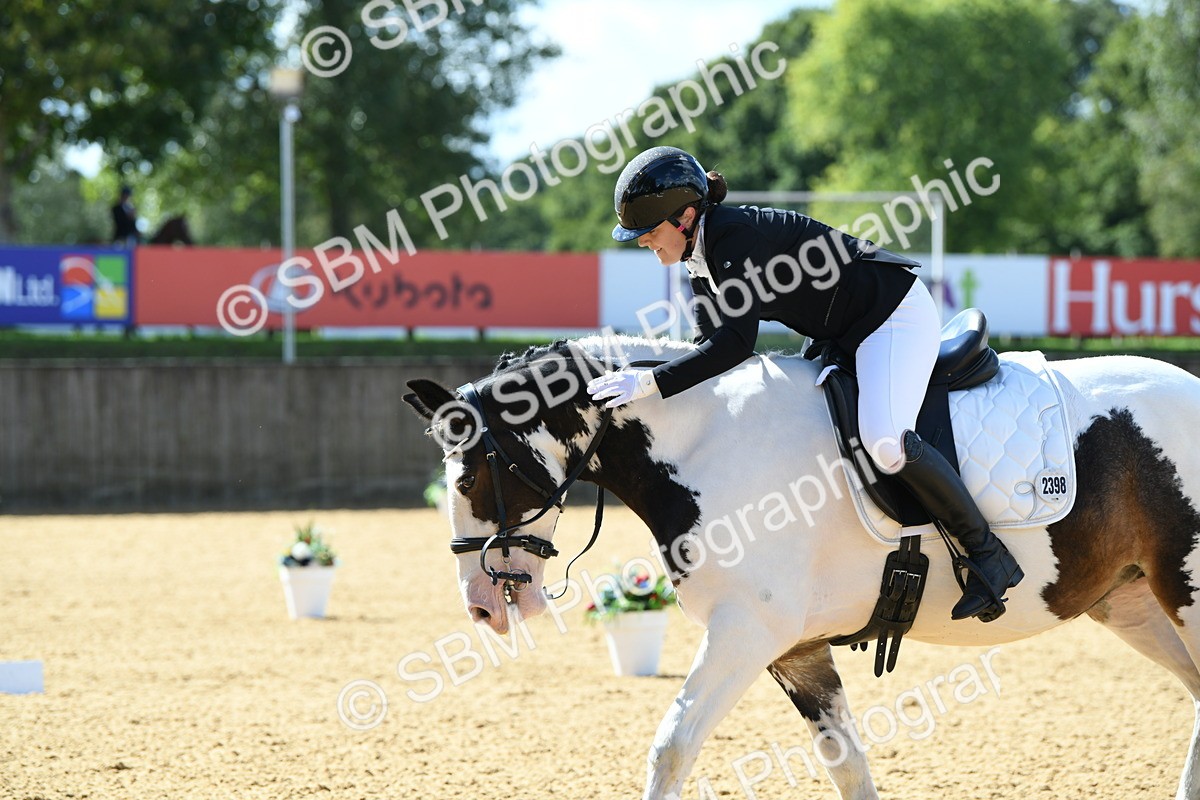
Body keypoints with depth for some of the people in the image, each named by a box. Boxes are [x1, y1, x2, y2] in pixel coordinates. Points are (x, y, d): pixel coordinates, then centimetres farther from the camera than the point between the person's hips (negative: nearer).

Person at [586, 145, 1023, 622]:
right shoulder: (700, 260, 4)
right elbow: (710, 347, 6)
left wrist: (652, 383, -35)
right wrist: (641, 378, -8)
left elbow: (735, 343, -33)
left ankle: (988, 552, -18)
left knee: (884, 441, -30)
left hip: (896, 315, -11)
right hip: (846, 339, 11)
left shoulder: (737, 236, -26)